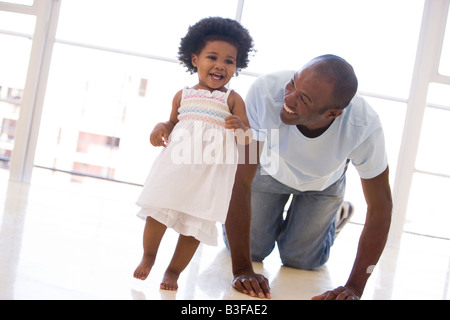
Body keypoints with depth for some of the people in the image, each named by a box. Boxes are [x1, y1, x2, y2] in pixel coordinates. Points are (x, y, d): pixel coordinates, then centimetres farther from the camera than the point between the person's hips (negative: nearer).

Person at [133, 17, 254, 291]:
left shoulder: (233, 99, 2)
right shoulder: (183, 96, 9)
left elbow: (247, 138, 1)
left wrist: (240, 127, -21)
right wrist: (161, 128, 1)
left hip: (211, 172, -2)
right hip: (177, 163, 2)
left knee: (196, 223, 1)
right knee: (159, 210, 4)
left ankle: (174, 271, 18)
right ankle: (148, 256, 29)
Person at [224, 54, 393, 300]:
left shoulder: (365, 126, -39)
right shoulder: (265, 91, -43)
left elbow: (380, 206, -26)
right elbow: (240, 182, -37)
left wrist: (354, 288, -31)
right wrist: (242, 270, -37)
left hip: (323, 182, 0)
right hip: (271, 170, 0)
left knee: (299, 260, 1)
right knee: (251, 249, 1)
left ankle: (331, 216, 33)